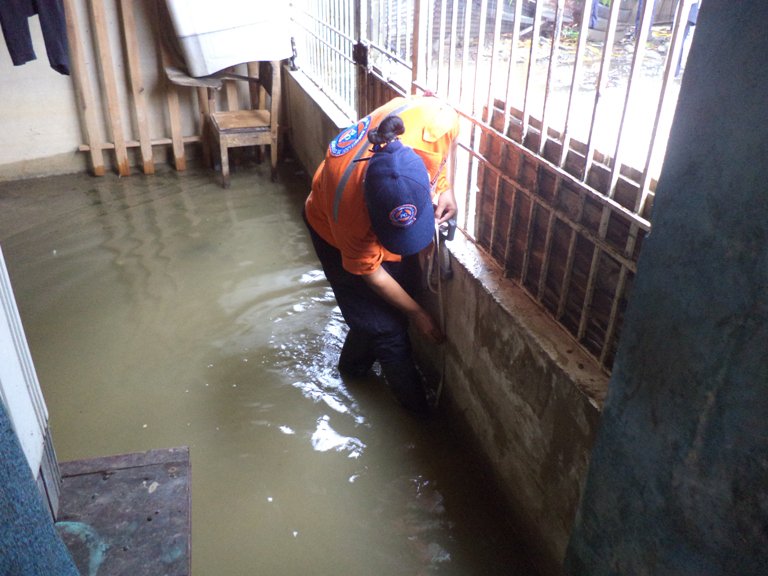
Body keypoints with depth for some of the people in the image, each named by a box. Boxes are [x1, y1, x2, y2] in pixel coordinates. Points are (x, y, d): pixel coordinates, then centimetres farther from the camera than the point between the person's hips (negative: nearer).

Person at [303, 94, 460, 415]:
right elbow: (370, 271, -23)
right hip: (335, 231, -5)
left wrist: (447, 187, -19)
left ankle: (354, 366, 40)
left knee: (396, 301, 14)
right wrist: (417, 313, -11)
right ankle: (419, 409, 21)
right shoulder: (349, 209, -42)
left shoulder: (433, 122, -37)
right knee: (383, 324, -2)